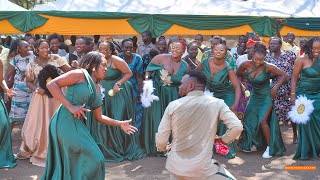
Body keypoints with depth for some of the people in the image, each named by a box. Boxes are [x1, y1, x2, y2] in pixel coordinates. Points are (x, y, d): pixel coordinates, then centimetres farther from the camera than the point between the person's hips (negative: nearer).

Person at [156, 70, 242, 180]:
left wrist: (162, 148, 20)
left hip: (175, 166, 2)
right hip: (202, 168, -2)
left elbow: (161, 137, -3)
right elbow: (237, 127, -12)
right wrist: (223, 139, 8)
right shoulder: (217, 103, -7)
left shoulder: (173, 105, -6)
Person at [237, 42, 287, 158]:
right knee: (249, 121, 7)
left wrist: (276, 88, -20)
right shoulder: (246, 65, -14)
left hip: (266, 97, -5)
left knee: (262, 121, -18)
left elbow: (284, 75, -15)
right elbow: (237, 74, 6)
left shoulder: (267, 67, -23)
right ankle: (254, 144, 29)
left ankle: (270, 147, -1)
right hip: (254, 96, 5)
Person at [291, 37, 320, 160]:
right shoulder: (302, 60, -8)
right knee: (305, 122, 1)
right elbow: (294, 77, -5)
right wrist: (293, 95, -10)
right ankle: (305, 151, 14)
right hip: (304, 94, -4)